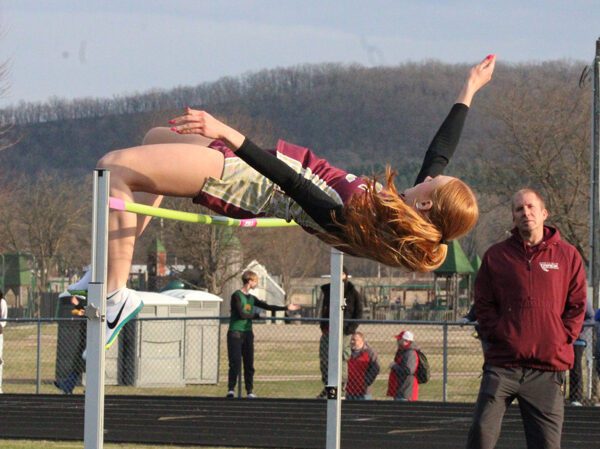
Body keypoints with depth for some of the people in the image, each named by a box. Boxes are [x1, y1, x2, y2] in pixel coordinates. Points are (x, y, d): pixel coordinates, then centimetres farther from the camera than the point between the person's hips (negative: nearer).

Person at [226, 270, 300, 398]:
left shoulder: (251, 298, 15)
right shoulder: (236, 296, -8)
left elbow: (268, 307, 18)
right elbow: (242, 314, -15)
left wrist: (286, 307, 17)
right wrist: (256, 315, -3)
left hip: (248, 334, 7)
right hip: (235, 333, -7)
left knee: (249, 364, 4)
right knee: (235, 363, -10)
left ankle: (250, 391, 7)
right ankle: (231, 389, -6)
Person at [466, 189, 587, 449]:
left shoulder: (567, 256, 7)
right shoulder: (496, 256, 8)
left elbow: (577, 305, 8)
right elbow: (483, 304, 8)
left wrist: (562, 338, -3)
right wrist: (497, 335, -4)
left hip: (549, 368, 0)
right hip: (502, 364, 0)